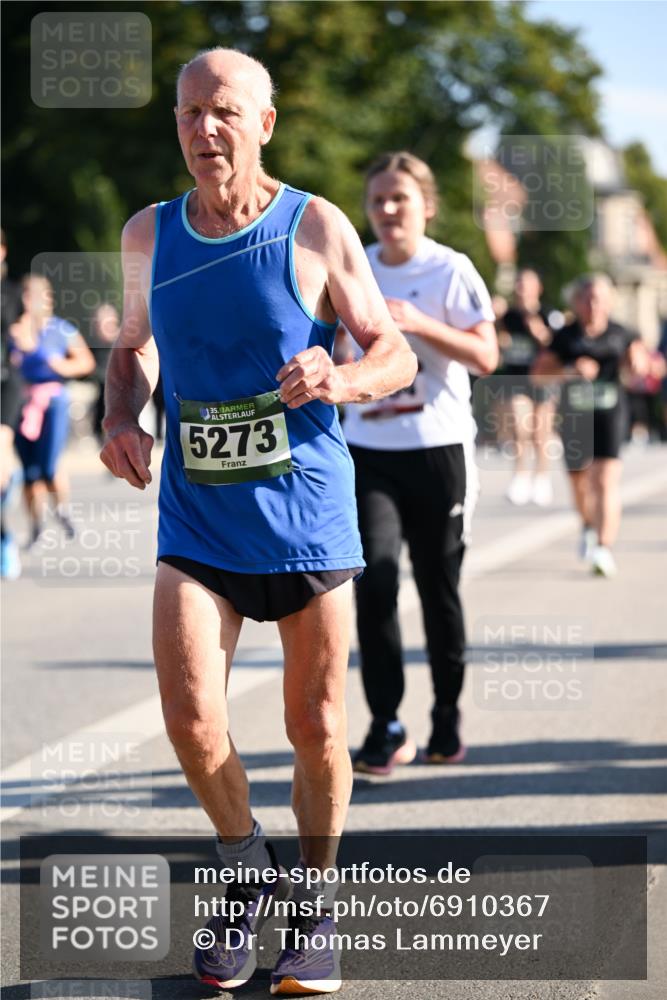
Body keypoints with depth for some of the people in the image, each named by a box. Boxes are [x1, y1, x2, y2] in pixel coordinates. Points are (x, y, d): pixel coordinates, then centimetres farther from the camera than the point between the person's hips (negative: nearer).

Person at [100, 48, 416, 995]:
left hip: (306, 515, -2)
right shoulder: (148, 235, 4)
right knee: (191, 720, -13)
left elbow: (396, 354, -1)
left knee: (316, 728, 3)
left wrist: (339, 379, -22)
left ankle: (313, 903, 26)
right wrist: (121, 419, 0)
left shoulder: (317, 229, -5)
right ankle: (246, 866, 15)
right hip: (196, 520, 2)